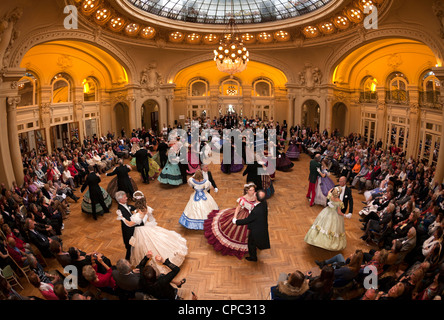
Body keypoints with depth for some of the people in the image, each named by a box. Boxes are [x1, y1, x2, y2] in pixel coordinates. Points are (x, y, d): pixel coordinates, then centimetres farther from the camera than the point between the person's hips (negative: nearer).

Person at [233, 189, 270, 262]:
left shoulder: (256, 211, -43)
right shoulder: (264, 203, -21)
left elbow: (247, 220, -28)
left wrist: (236, 221, -14)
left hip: (256, 230, -7)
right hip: (263, 225, 7)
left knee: (251, 243, 21)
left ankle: (253, 257, 46)